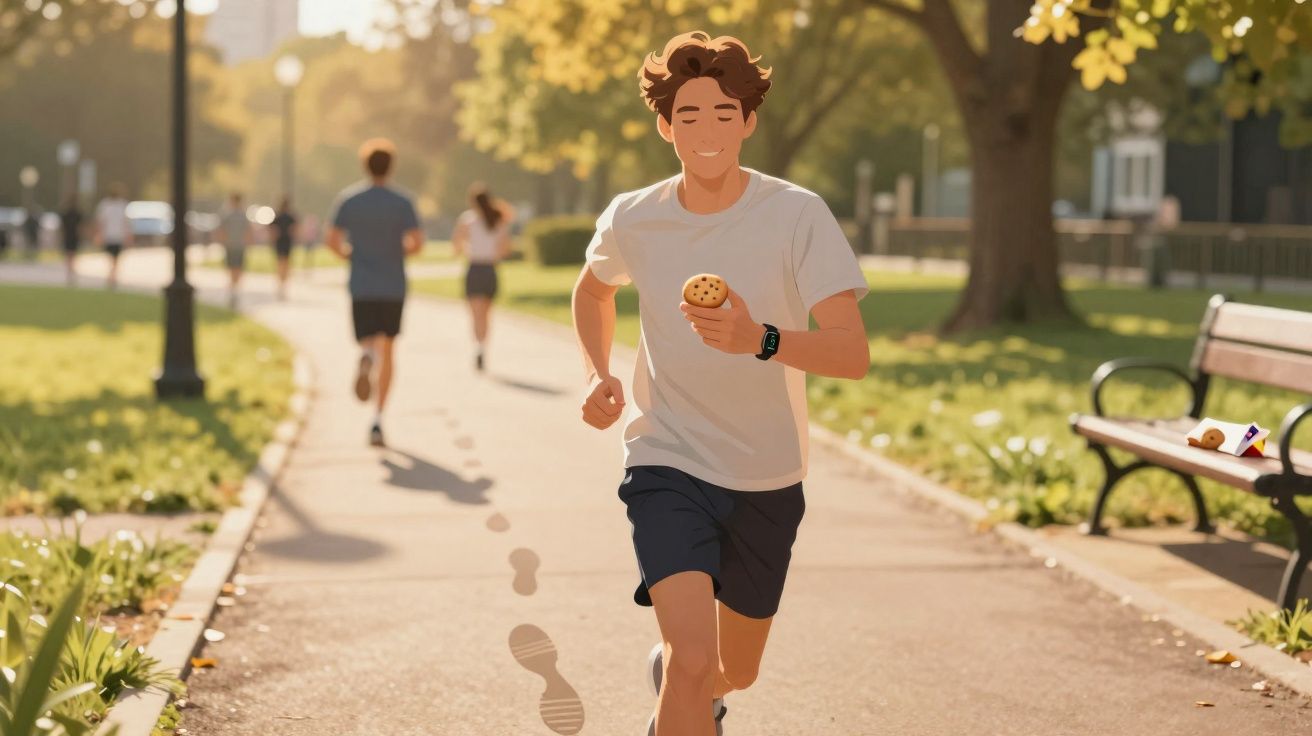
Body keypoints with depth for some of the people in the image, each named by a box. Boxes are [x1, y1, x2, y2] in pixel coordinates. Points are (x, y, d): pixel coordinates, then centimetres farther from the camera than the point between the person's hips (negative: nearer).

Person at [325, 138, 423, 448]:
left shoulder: (348, 199, 1)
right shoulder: (402, 203, -4)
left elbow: (331, 241, -2)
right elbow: (417, 243, -12)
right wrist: (399, 252, 10)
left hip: (361, 287, 0)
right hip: (393, 287, 0)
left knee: (370, 344, 7)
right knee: (388, 350, 11)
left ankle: (366, 357, -34)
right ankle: (377, 420, 5)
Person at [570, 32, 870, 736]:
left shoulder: (798, 215, -15)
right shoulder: (632, 220, -7)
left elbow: (853, 353, -23)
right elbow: (593, 288, 18)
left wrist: (761, 340, -41)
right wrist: (599, 374, 1)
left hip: (767, 480, 1)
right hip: (667, 465, -1)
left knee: (735, 671, 19)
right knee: (693, 660, -24)